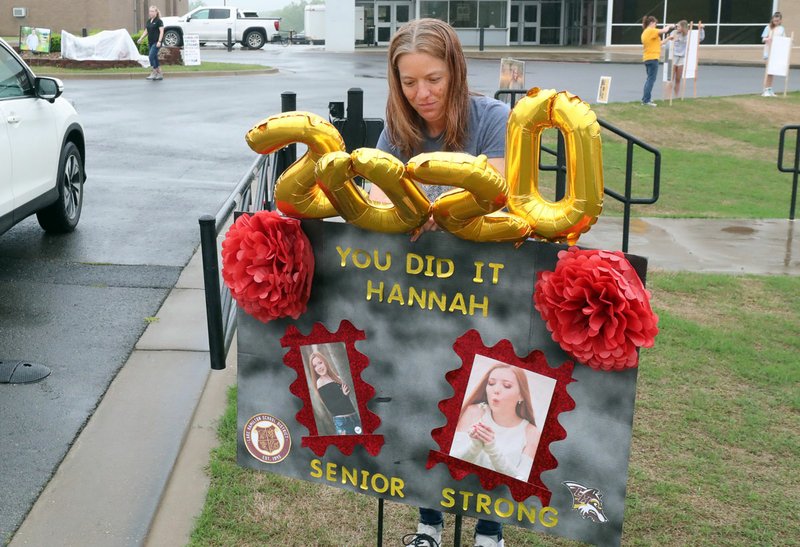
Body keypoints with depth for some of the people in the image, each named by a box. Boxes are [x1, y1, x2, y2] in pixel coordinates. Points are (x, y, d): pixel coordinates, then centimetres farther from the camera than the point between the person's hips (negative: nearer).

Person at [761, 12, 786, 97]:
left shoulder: (782, 29, 9)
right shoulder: (769, 27, 0)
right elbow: (763, 39, -2)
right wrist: (767, 39, -24)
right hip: (769, 51, -4)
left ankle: (770, 90, 12)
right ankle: (765, 90, -8)